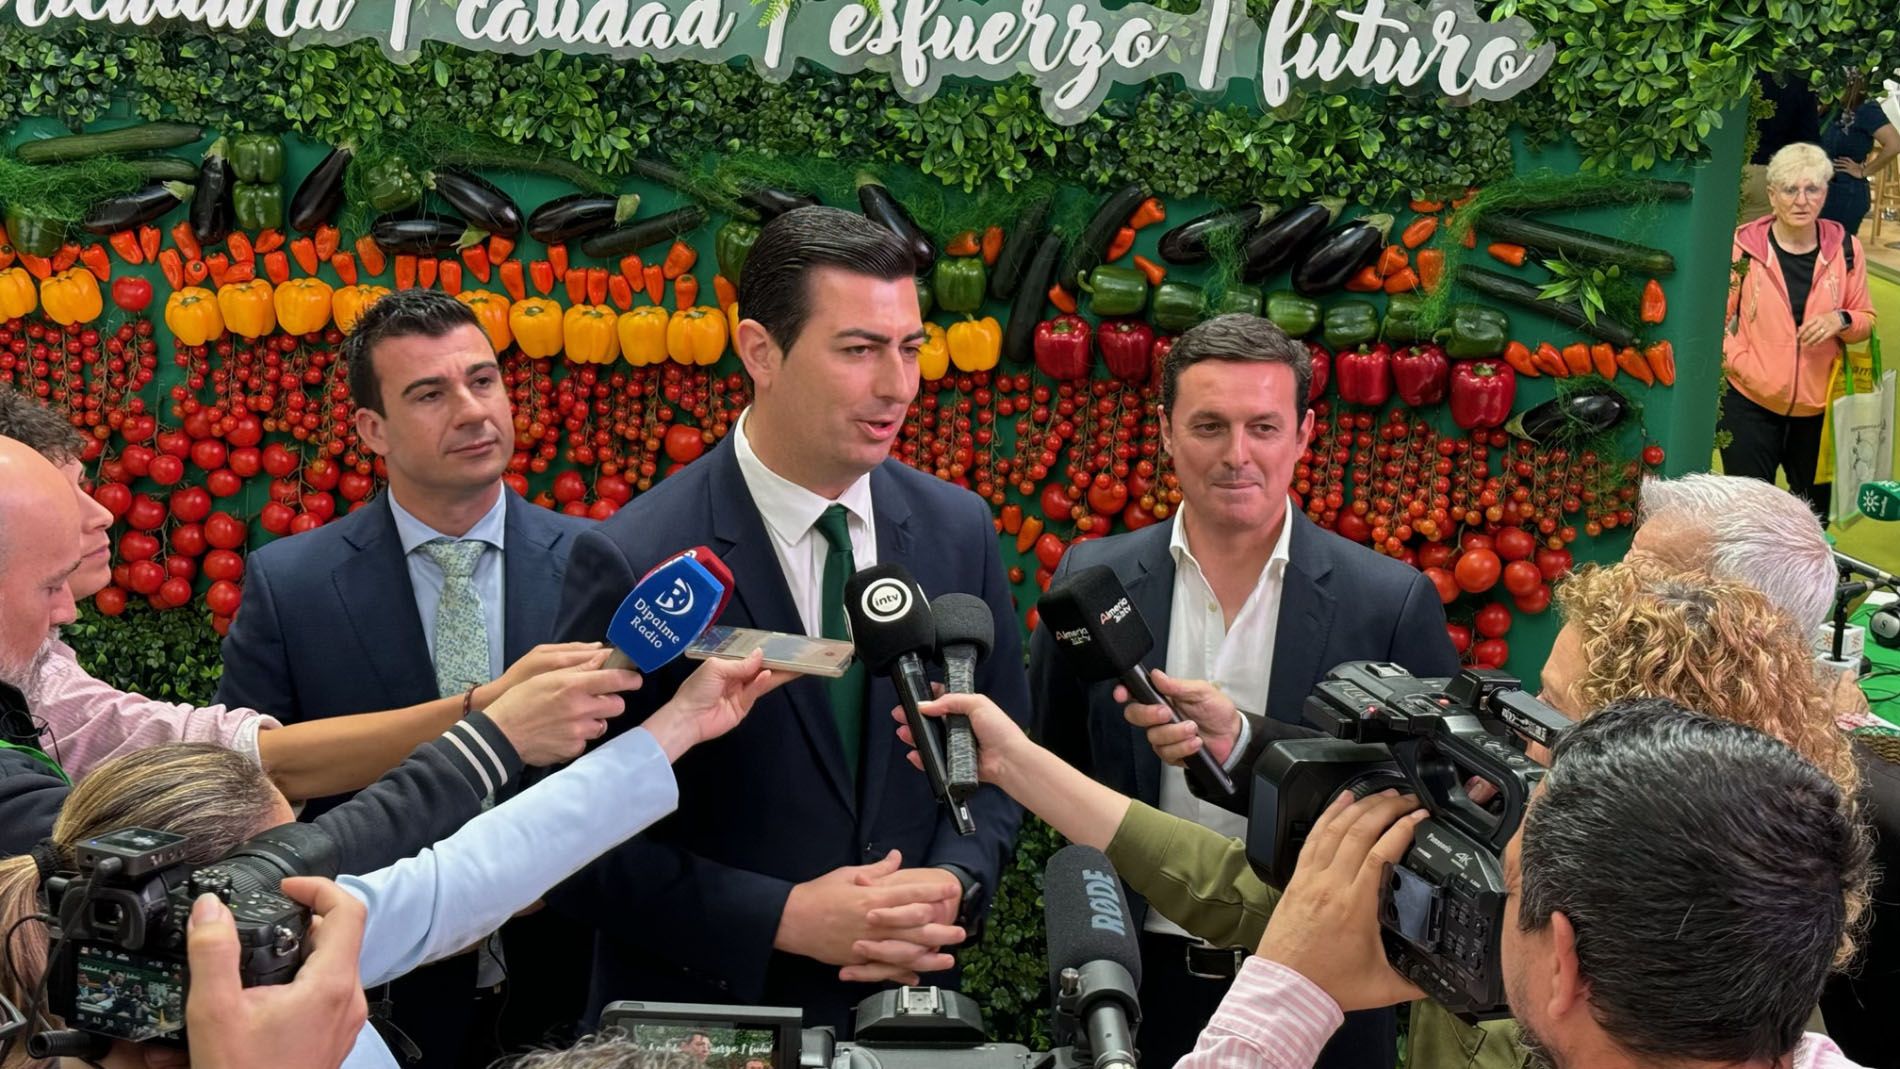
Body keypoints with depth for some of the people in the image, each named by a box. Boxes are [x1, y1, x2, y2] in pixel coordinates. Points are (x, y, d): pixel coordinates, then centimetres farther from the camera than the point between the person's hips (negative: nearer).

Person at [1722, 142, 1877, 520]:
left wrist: (1841, 321, -13)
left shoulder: (1845, 249, 1)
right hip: (1750, 403, -3)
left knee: (1815, 511, 15)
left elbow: (1866, 321, 9)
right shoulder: (1743, 245, -8)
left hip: (1819, 405, 3)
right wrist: (1741, 364, -14)